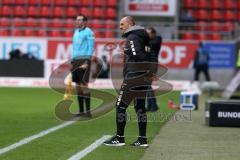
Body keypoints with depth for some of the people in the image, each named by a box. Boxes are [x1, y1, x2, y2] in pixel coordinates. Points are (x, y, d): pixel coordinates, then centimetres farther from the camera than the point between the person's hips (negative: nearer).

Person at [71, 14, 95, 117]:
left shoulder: (88, 32, -6)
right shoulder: (76, 32, 18)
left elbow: (91, 48, -10)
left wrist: (87, 62, -17)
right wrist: (72, 61, 18)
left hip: (84, 60, -8)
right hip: (75, 60, 8)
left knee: (84, 85, -10)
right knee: (78, 86, 7)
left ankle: (88, 111, -7)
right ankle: (81, 111, 11)